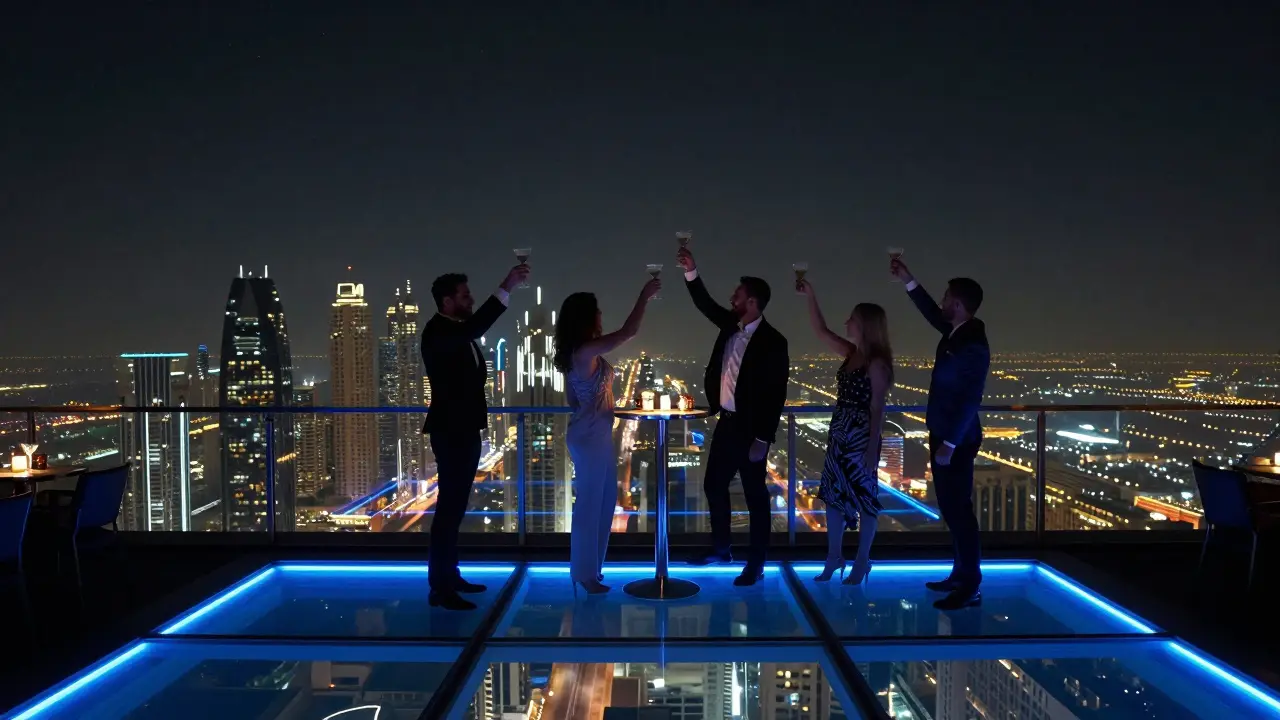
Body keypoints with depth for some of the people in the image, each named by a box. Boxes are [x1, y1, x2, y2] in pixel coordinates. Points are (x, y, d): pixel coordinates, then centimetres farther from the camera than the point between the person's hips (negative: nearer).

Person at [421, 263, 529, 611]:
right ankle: (440, 588, -3)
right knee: (448, 508, -8)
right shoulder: (437, 332, -17)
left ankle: (449, 576, 24)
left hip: (464, 431, 10)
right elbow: (474, 329, -38)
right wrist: (506, 288, -41)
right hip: (450, 433, -10)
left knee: (455, 507, 15)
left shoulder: (458, 331, 13)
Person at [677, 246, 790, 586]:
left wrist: (763, 440, -18)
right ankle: (721, 548, 34)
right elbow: (705, 304, 15)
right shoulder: (731, 326, 4)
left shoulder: (772, 341, -17)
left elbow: (776, 394, -17)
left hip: (749, 429, -8)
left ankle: (755, 564, 16)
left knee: (755, 496, 4)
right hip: (725, 423, 8)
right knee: (714, 486, 17)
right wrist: (691, 271, -1)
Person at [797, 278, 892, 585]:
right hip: (839, 435, 8)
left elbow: (878, 409, -15)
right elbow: (821, 330, 10)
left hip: (862, 438, -8)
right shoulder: (851, 353, 7)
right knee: (833, 493, 11)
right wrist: (811, 295, 2)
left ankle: (862, 562, 16)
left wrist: (872, 448, -17)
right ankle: (834, 557, 22)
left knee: (863, 497, 4)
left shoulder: (877, 363, -13)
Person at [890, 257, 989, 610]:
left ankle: (970, 587, 4)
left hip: (956, 440, -9)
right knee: (951, 507, 15)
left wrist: (950, 444, -22)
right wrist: (908, 281, 20)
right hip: (944, 434, 9)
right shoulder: (957, 331, 5)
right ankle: (961, 574, 26)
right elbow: (933, 314, 25)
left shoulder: (973, 345, -21)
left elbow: (970, 399, -23)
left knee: (959, 509, -4)